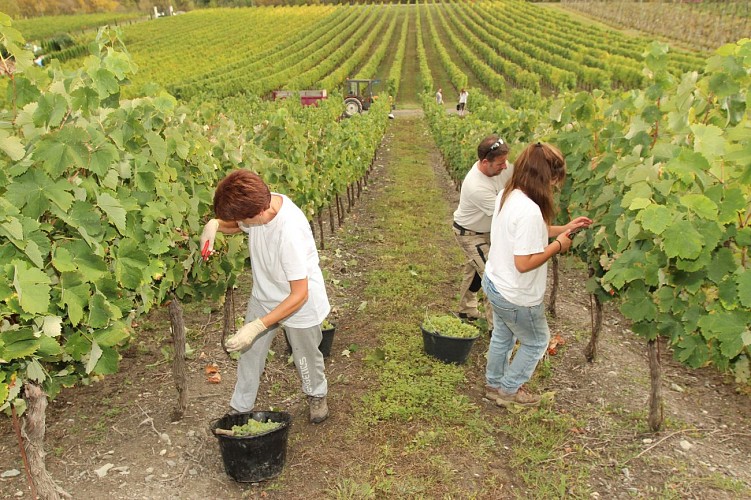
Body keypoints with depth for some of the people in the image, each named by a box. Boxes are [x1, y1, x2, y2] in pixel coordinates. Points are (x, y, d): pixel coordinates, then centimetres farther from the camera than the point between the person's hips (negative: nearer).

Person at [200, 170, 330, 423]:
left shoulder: (289, 232, -40)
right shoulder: (260, 202, -19)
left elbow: (299, 294, -33)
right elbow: (238, 225, 7)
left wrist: (256, 327, -35)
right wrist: (214, 225, -16)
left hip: (299, 304, -6)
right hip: (263, 296, 6)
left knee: (306, 356, 18)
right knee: (249, 352, 13)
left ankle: (317, 395, 49)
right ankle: (240, 408, 35)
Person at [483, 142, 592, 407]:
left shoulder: (506, 195, -4)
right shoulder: (530, 211, -32)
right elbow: (524, 263, -30)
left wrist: (563, 229, 7)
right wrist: (558, 245, -17)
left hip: (494, 282, 9)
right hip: (517, 296, -8)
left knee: (502, 336, 29)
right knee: (536, 342, 19)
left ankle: (493, 383, 49)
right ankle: (508, 389, 34)